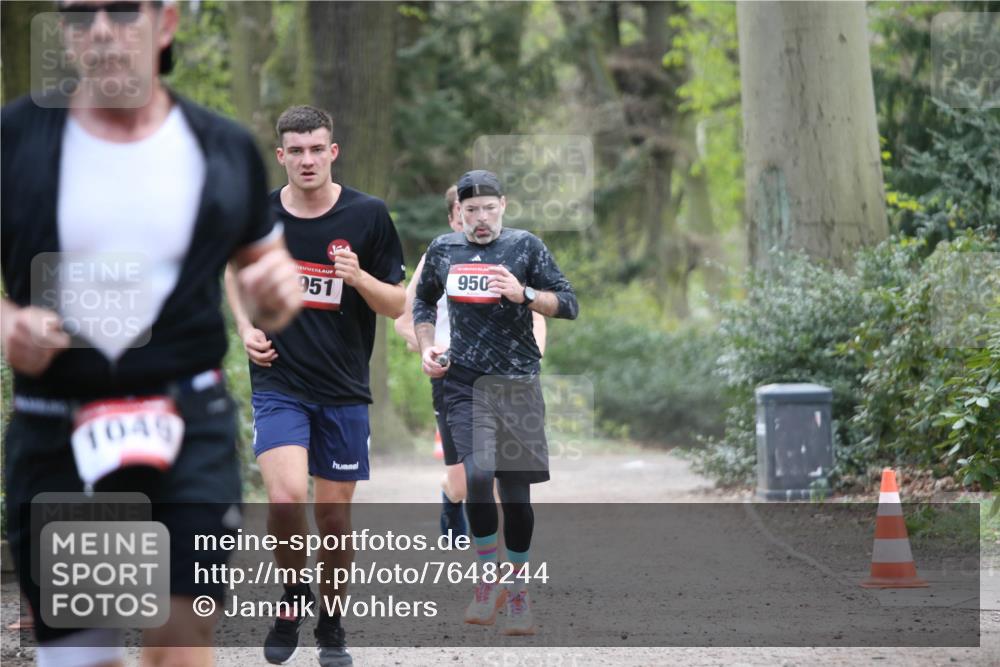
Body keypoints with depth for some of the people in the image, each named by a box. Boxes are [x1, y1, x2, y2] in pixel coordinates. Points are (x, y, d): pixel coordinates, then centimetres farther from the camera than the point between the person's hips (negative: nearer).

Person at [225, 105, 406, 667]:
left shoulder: (368, 215, -3)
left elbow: (397, 304, 1)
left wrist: (359, 277, -19)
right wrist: (246, 329, 3)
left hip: (345, 390, 1)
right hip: (278, 383, -1)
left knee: (334, 513, 5)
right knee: (286, 496, -20)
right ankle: (294, 593, 7)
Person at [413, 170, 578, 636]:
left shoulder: (525, 246, 3)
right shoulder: (443, 250, 10)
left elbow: (568, 304, 2)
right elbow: (423, 302, 26)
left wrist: (524, 294, -15)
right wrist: (427, 347, 10)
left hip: (518, 383, 0)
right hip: (465, 383, 0)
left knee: (516, 490, 2)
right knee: (478, 475, -20)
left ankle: (518, 595, 15)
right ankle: (488, 582, -5)